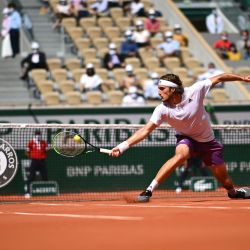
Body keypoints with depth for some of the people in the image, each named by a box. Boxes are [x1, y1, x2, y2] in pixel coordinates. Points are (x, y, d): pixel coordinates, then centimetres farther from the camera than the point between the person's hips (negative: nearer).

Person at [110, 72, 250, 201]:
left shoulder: (194, 91, -24)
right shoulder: (162, 110, -23)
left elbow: (219, 78, -14)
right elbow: (145, 131, -27)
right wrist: (123, 146, -37)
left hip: (207, 140, 2)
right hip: (186, 139, -1)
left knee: (223, 178, 8)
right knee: (181, 154, -37)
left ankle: (234, 192, 45)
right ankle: (149, 190, -37)